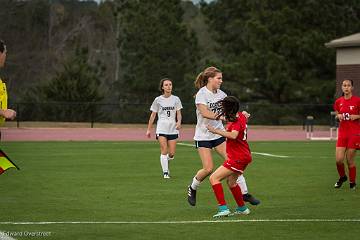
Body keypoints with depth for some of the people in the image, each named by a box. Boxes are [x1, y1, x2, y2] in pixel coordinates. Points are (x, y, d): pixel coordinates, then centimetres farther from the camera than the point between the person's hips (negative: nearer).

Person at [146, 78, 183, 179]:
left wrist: (179, 122, -16)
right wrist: (149, 129, 7)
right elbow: (153, 115, 8)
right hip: (161, 128, -2)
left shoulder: (176, 99, 7)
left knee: (171, 153, -2)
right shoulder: (158, 100, 4)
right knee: (164, 151, -15)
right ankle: (165, 172, -9)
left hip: (173, 129, 2)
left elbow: (178, 113, 6)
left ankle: (166, 164, 31)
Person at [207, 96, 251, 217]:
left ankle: (223, 208, -19)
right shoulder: (241, 116, 9)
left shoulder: (236, 121, -18)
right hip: (244, 156, 10)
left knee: (214, 178, -13)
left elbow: (233, 135, -37)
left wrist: (216, 131, -33)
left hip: (238, 158, -10)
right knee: (231, 182, 27)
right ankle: (242, 208, 37)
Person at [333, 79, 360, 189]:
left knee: (350, 160, -2)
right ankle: (342, 177, 23)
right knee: (338, 159, -5)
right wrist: (338, 116, 0)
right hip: (342, 133, 3)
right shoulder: (338, 101, 6)